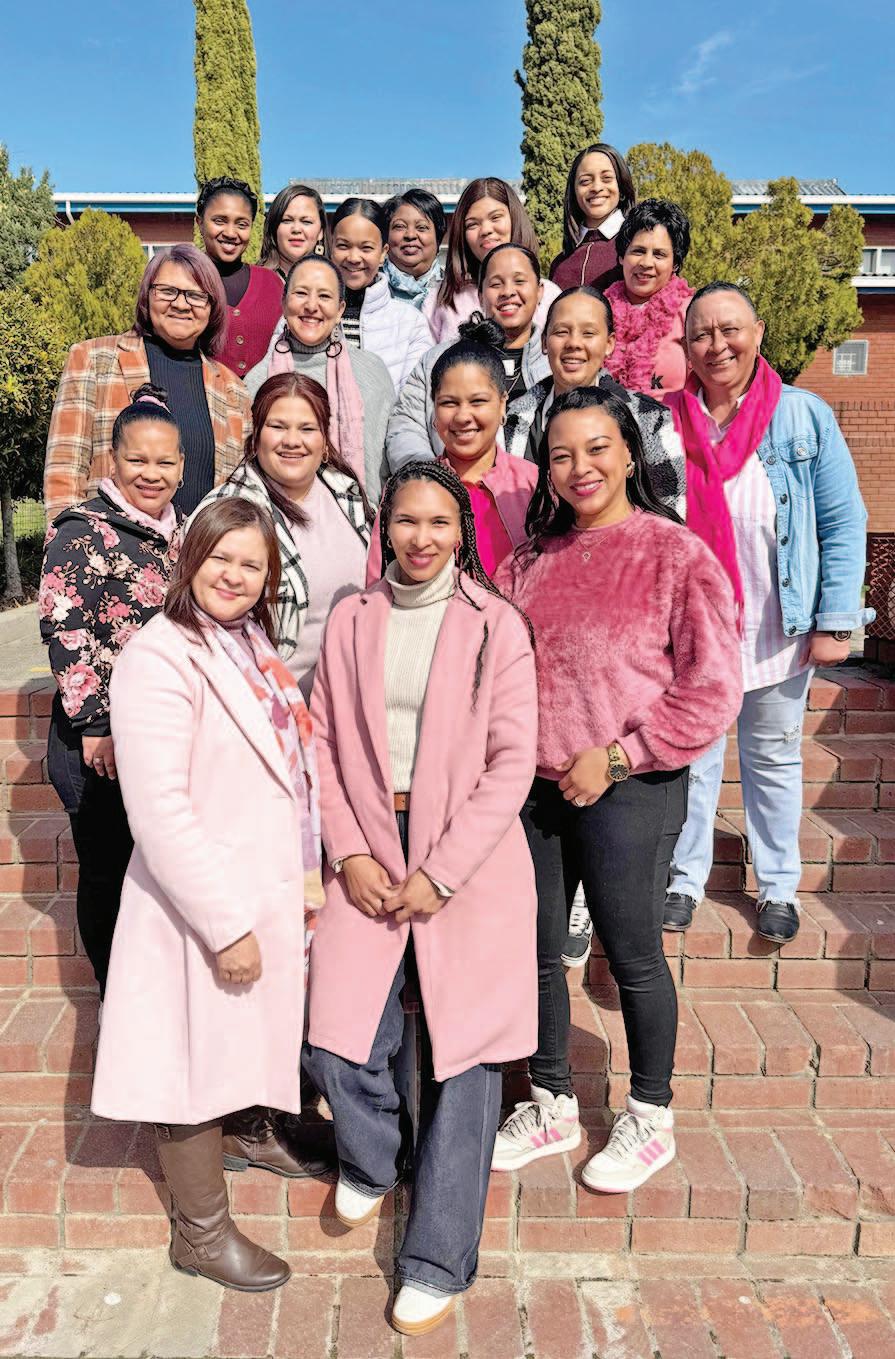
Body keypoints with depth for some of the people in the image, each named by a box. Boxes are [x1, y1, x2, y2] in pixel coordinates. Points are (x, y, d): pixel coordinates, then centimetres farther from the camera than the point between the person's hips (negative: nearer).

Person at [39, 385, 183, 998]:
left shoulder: (177, 532, 11)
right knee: (108, 873, 7)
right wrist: (95, 728, -17)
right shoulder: (84, 533, -10)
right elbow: (65, 633, -15)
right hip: (101, 740, -6)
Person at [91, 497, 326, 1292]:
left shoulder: (253, 646, 7)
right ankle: (200, 1231, 28)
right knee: (199, 1055, 9)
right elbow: (159, 809, -23)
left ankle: (243, 1133, 51)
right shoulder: (160, 659, -19)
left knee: (245, 1040, 25)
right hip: (207, 905, -8)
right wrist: (226, 924, -21)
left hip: (270, 891, 8)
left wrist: (301, 880, 13)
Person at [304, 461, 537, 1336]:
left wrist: (439, 873, -11)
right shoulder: (351, 620, 6)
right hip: (370, 854, 3)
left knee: (464, 1051, 1)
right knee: (335, 1042, -3)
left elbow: (511, 763, -6)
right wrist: (348, 852, -3)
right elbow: (326, 742, 8)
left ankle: (438, 1261, 20)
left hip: (471, 859, -2)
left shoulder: (496, 625, -3)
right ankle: (371, 1159, 32)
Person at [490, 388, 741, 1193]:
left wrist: (615, 758, -14)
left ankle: (650, 1117, 34)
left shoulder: (677, 555, -9)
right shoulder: (531, 561, 7)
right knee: (536, 951, 15)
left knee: (632, 953, 9)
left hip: (629, 790, -5)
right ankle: (552, 1105, 38)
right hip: (535, 787, 5)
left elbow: (711, 690, -11)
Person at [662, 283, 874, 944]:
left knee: (775, 759, 15)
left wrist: (836, 621, -9)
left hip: (779, 634, 0)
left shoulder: (805, 416, -5)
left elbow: (844, 524, -3)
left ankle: (778, 886, 33)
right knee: (691, 758, 12)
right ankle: (685, 880, 31)